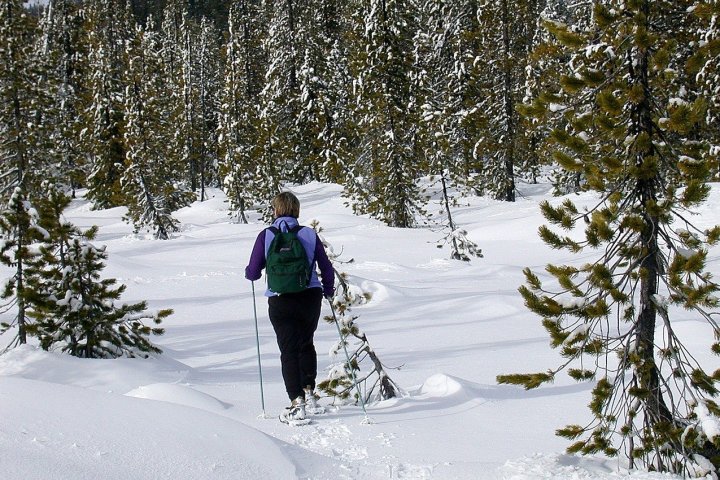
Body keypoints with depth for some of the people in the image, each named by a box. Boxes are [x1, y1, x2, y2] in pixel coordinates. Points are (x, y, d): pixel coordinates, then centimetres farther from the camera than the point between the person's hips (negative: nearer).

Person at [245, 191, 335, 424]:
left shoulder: (266, 236, -5)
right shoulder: (309, 234, -1)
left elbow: (253, 273, -4)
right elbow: (326, 269, 3)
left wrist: (249, 272, 20)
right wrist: (328, 290, 22)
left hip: (280, 301, -2)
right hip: (310, 298, 2)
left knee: (289, 350, 4)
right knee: (307, 344, 23)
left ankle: (296, 402, -5)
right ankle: (309, 390, 18)